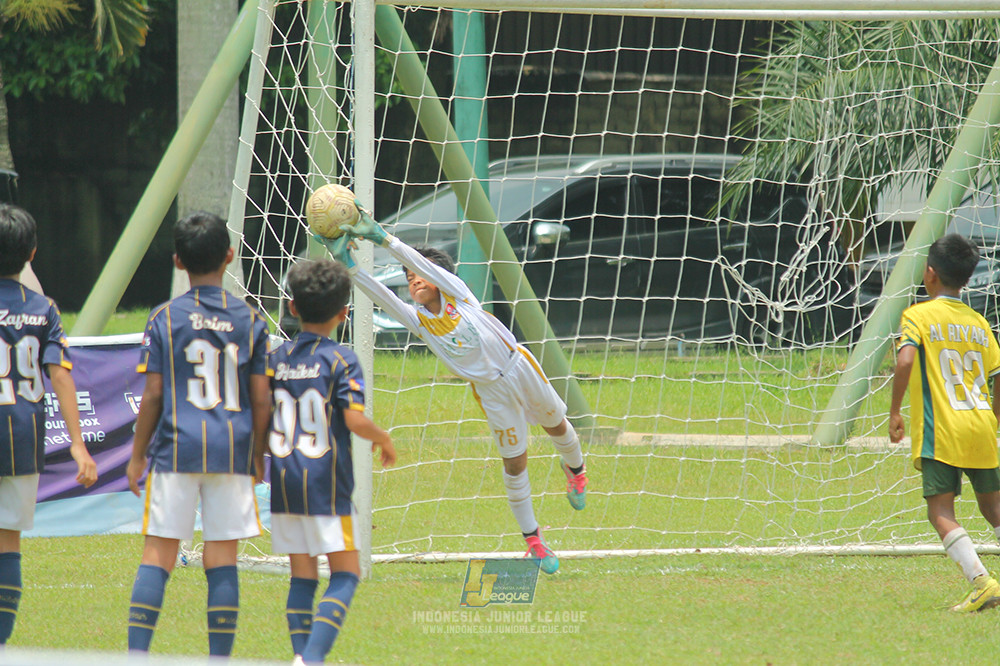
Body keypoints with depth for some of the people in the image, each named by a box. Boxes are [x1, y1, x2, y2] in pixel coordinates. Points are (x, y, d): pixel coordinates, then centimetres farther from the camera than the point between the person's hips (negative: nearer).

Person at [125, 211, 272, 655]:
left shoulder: (165, 318, -1)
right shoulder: (250, 320, 3)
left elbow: (153, 395, -1)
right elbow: (261, 400, 3)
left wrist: (137, 456, 7)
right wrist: (258, 455, 15)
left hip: (176, 450, -1)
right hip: (232, 452, 1)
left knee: (158, 554, 0)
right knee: (222, 559, 4)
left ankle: (136, 655, -8)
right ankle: (220, 658, 4)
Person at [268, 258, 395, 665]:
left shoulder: (277, 359, 6)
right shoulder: (341, 360, -8)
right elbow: (355, 420, -17)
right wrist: (383, 439, 3)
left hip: (284, 482, 5)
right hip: (326, 484, -5)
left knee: (302, 578, 11)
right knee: (345, 575, 1)